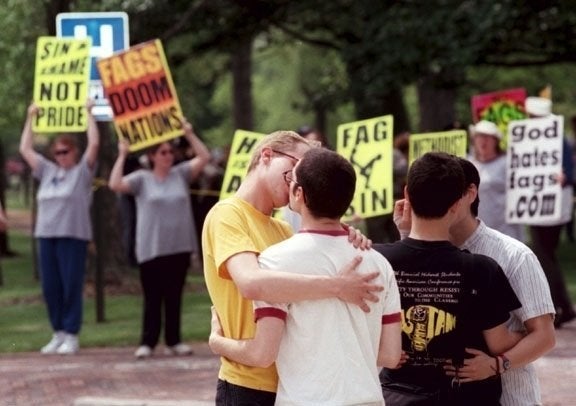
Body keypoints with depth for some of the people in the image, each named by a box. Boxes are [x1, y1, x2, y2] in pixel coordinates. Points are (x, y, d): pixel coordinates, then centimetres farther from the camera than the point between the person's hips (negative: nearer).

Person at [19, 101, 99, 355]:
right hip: (46, 235, 5)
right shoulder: (48, 171, 16)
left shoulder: (82, 170, 2)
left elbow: (94, 144, -8)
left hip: (73, 236, -5)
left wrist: (88, 113, -3)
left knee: (71, 286, -4)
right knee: (50, 287, 5)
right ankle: (58, 333, 13)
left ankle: (71, 336, 0)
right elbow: (25, 149, 20)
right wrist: (30, 118, 19)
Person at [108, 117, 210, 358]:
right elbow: (115, 184, -13)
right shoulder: (142, 179, 0)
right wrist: (122, 155, -12)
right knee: (152, 298, 0)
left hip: (179, 248, 3)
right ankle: (147, 342, 5)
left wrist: (189, 134, -2)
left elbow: (204, 157, 3)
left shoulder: (180, 174, 8)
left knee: (174, 297, 9)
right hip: (151, 250, -3)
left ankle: (173, 341, 15)